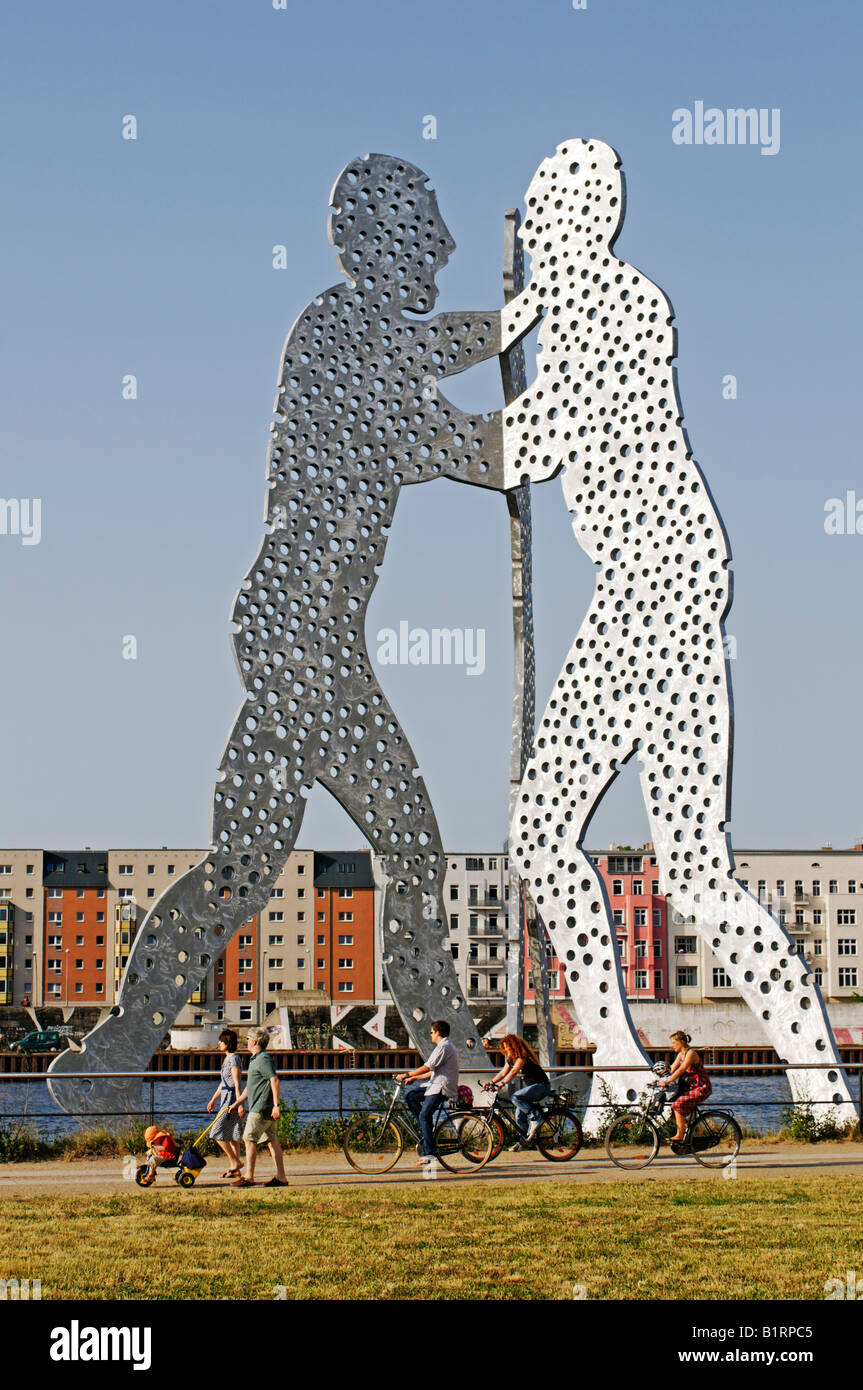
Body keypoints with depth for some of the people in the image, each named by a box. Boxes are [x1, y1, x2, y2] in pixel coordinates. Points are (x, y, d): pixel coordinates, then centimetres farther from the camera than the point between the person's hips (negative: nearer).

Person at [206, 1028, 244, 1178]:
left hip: (231, 1098, -10)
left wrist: (239, 1104, -22)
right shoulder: (227, 1059, 16)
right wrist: (213, 1100, 30)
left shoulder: (234, 1059, -14)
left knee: (217, 1133, -8)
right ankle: (236, 1169, 10)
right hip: (226, 1098, 10)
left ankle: (234, 1161, -4)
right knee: (232, 1134, 9)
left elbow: (237, 1084, -19)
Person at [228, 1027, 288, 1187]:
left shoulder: (263, 1059, -12)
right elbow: (250, 1087, 28)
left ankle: (249, 1177, -9)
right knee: (272, 1141, 7)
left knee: (249, 1138, -9)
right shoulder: (256, 1059, 20)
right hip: (259, 1107, 10)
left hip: (261, 1108, -10)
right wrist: (237, 1103, 29)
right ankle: (281, 1177, 6)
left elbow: (275, 1080, -20)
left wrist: (276, 1105, -25)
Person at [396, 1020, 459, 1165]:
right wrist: (414, 1078, 20)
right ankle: (425, 1129, 8)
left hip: (441, 1088, -11)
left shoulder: (443, 1047, -13)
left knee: (424, 1115, -16)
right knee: (410, 1094, 10)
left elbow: (427, 1067, -20)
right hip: (437, 1086, 11)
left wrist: (406, 1075, -15)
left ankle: (428, 1153, -18)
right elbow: (433, 1071, 24)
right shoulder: (445, 1046, 22)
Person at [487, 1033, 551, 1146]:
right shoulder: (511, 1058, 10)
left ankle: (536, 1118, -17)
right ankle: (524, 1140, 17)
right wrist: (491, 1082, -3)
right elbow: (503, 1072, 11)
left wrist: (501, 1084, -36)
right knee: (519, 1116, 4)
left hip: (542, 1085, -9)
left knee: (516, 1098, -28)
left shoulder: (522, 1056, -18)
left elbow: (514, 1071, -28)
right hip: (531, 1086, 9)